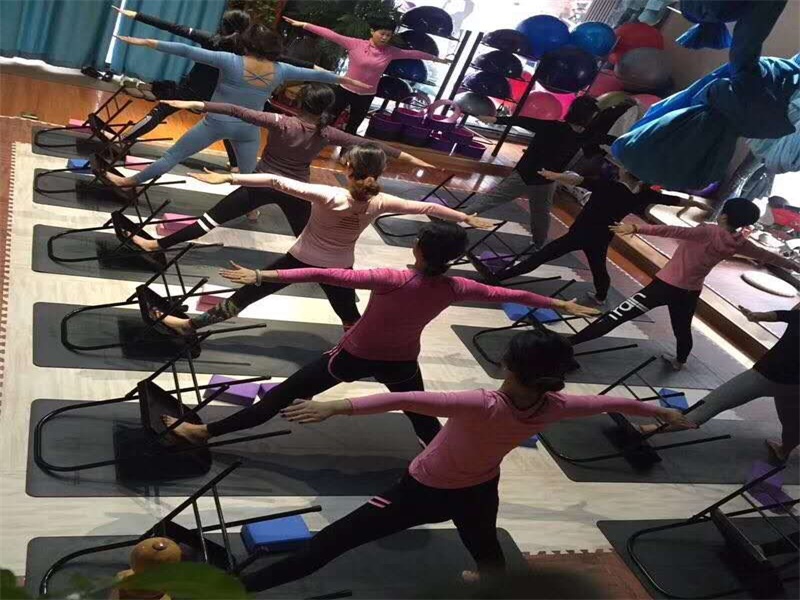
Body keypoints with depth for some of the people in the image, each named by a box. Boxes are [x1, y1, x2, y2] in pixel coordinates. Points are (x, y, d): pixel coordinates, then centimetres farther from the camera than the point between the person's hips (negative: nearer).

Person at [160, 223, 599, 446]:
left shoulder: (392, 281, -29)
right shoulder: (454, 289, -16)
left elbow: (327, 276, -35)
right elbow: (508, 294, -5)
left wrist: (264, 275, -36)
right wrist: (560, 304, 9)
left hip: (355, 357, -3)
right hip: (401, 364, 3)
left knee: (284, 394, 4)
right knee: (424, 419, 27)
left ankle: (206, 431, 13)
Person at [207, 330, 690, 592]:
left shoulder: (484, 406, -36)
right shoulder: (554, 408, -19)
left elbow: (406, 401, -49)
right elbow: (612, 402, -2)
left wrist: (336, 406, -55)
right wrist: (664, 411, 15)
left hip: (425, 492, -5)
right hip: (479, 493, 5)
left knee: (332, 542, -4)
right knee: (485, 547, 38)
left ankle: (239, 585, -2)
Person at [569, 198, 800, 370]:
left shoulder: (709, 232, -18)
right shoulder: (739, 243, 0)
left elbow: (674, 232, -32)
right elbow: (768, 257, 18)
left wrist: (636, 228, -38)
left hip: (666, 285, -5)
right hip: (690, 291, 5)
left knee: (619, 315, -7)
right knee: (683, 329, 31)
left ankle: (569, 343, -8)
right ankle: (679, 361, 55)